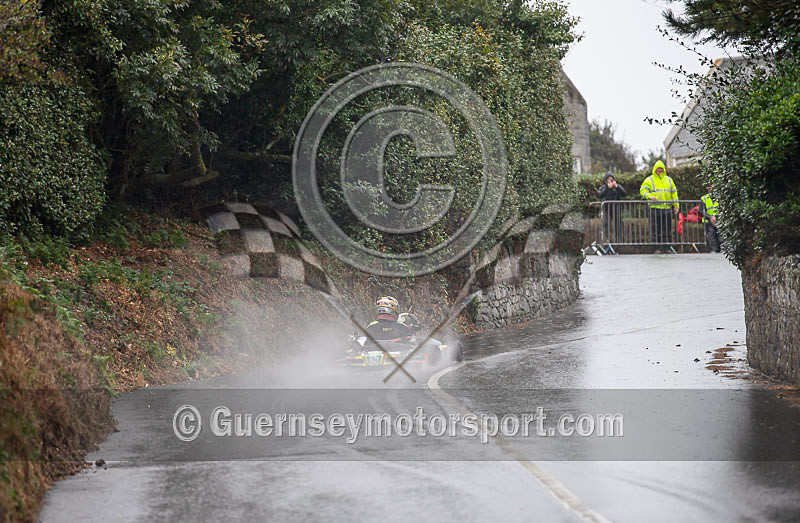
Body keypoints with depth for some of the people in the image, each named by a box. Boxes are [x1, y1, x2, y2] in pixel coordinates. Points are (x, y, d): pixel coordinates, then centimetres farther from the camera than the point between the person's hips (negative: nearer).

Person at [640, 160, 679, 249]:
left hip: (667, 209, 4)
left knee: (667, 230, 4)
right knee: (655, 229, -5)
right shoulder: (649, 180, 4)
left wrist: (676, 205, 14)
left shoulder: (669, 180, 18)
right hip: (655, 208, -4)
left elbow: (674, 193, 21)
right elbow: (643, 190, -5)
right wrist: (649, 196, -24)